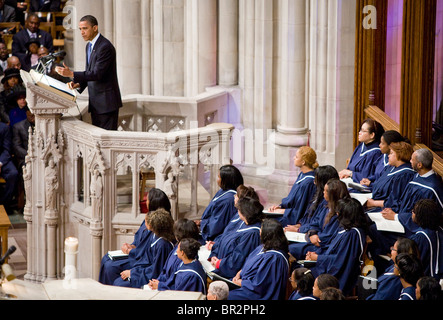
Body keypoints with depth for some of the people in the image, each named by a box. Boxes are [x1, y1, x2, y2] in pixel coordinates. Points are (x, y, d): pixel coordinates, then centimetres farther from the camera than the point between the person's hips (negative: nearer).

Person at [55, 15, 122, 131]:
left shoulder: (105, 47, -17)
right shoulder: (89, 46, 14)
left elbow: (97, 73, -24)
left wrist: (71, 74, -28)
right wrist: (79, 84, 2)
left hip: (106, 102, -9)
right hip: (96, 103, 9)